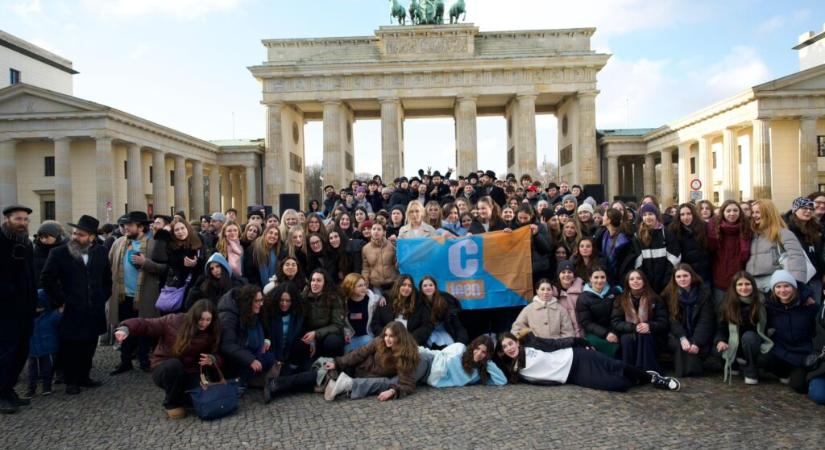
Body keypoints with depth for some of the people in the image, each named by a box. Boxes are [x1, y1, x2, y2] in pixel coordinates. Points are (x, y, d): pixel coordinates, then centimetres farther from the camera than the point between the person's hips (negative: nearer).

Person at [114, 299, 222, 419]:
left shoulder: (211, 334, -7)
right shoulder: (173, 321, -17)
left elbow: (217, 356, -1)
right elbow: (145, 324, -16)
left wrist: (212, 359, -26)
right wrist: (125, 329, -36)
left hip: (190, 374, 2)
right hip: (165, 370, -2)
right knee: (174, 364, -38)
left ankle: (181, 396, 10)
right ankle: (172, 403, -10)